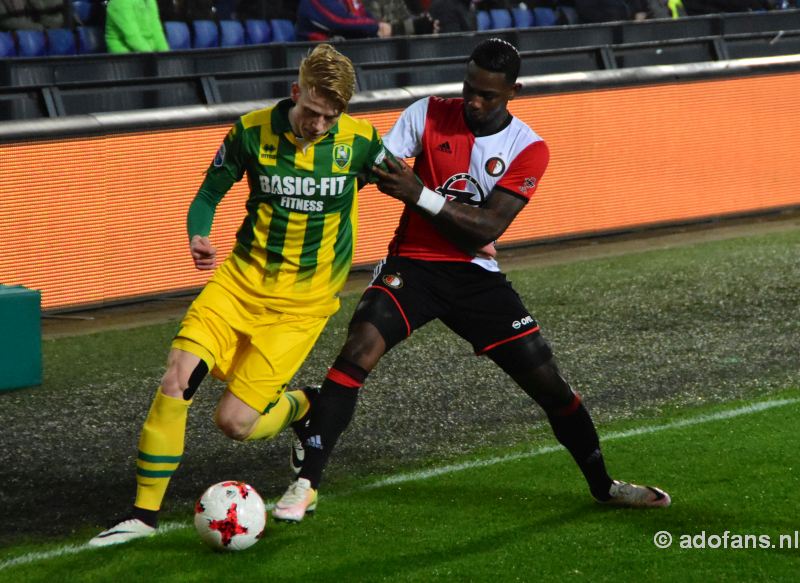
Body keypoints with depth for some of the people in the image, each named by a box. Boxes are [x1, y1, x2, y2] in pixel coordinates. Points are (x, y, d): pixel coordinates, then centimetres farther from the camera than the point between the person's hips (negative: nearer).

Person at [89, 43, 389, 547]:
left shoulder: (360, 140, -9)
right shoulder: (253, 131, -8)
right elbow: (211, 191, 4)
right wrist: (198, 236, -16)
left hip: (303, 302, -2)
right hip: (242, 279, 2)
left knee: (234, 421, -11)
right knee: (178, 379, -17)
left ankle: (302, 408, 25)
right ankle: (145, 514, -3)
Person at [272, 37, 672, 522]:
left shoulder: (528, 150, -6)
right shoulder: (429, 115, -3)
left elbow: (487, 228, -15)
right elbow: (378, 165, -7)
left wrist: (421, 195, -27)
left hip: (476, 276, 1)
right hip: (414, 264, -1)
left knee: (547, 381, -1)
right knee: (356, 354, -25)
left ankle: (603, 484, 21)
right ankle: (306, 484, -20)